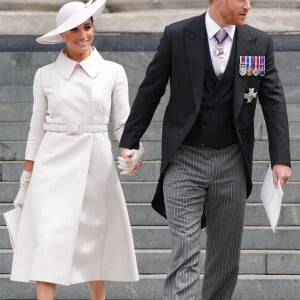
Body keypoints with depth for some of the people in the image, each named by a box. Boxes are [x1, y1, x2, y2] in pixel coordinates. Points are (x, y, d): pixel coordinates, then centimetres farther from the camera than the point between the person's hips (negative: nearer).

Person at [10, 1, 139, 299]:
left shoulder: (113, 72, 2)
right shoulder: (45, 75, 3)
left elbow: (123, 123, 4)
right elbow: (37, 129, 7)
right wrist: (26, 179, 6)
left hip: (97, 163, 1)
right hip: (54, 165, -1)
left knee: (96, 240, 8)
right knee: (48, 241, -9)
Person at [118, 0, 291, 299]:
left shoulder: (259, 42, 1)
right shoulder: (177, 35, -6)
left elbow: (274, 101, 2)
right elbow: (150, 90, 2)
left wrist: (281, 158, -5)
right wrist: (129, 142, 2)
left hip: (231, 162, 3)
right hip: (183, 160, -3)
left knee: (226, 253, 10)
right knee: (185, 253, -10)